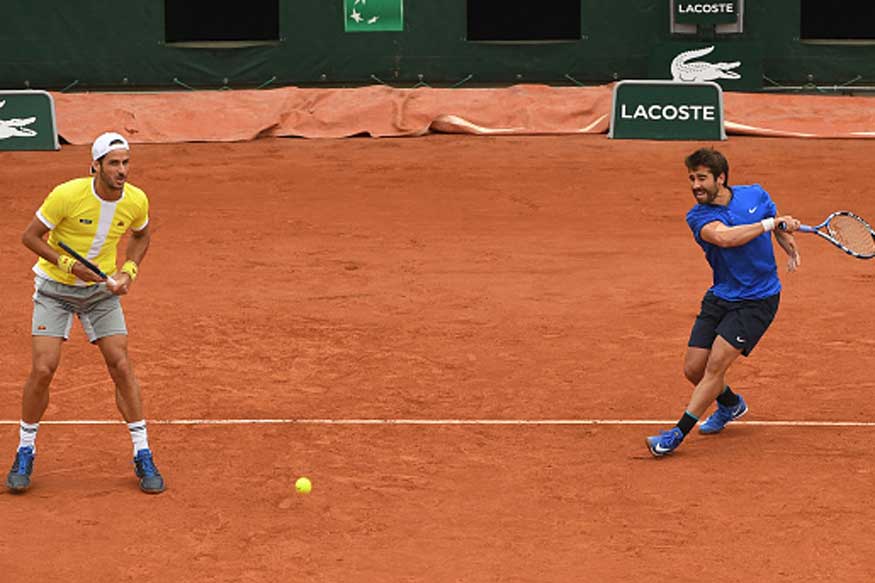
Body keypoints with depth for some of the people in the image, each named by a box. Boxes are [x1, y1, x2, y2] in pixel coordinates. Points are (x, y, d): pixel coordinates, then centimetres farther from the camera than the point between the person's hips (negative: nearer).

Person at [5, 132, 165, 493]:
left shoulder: (136, 201, -12)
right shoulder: (67, 195, -24)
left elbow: (141, 236, 11)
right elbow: (30, 236, -13)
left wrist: (129, 271, -5)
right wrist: (71, 265, -22)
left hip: (102, 289, 3)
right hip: (55, 287, -2)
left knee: (120, 364, -8)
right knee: (43, 369, -11)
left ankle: (143, 457, 2)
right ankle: (25, 453, 10)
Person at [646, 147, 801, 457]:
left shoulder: (756, 195, -3)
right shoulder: (698, 216, -8)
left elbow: (780, 225, 19)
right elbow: (724, 237, -31)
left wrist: (791, 248, 0)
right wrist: (770, 223, -31)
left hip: (757, 300, -3)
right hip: (719, 298, 3)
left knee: (716, 363, -15)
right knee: (694, 369, 3)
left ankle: (677, 433, -11)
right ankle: (730, 404, 35)